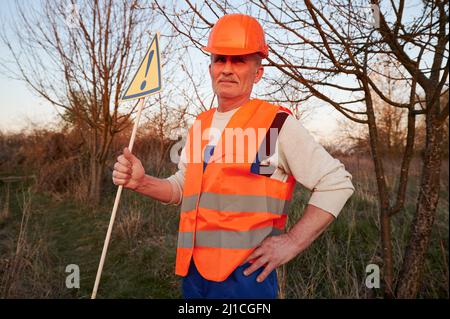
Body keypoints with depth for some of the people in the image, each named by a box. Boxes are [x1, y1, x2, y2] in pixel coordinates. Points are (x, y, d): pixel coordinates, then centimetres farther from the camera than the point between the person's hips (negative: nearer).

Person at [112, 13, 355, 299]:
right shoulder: (200, 126, 10)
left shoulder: (277, 123, -9)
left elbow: (337, 182, -8)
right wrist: (142, 182, 0)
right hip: (192, 272, 7)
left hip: (246, 273, -6)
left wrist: (292, 243, -13)